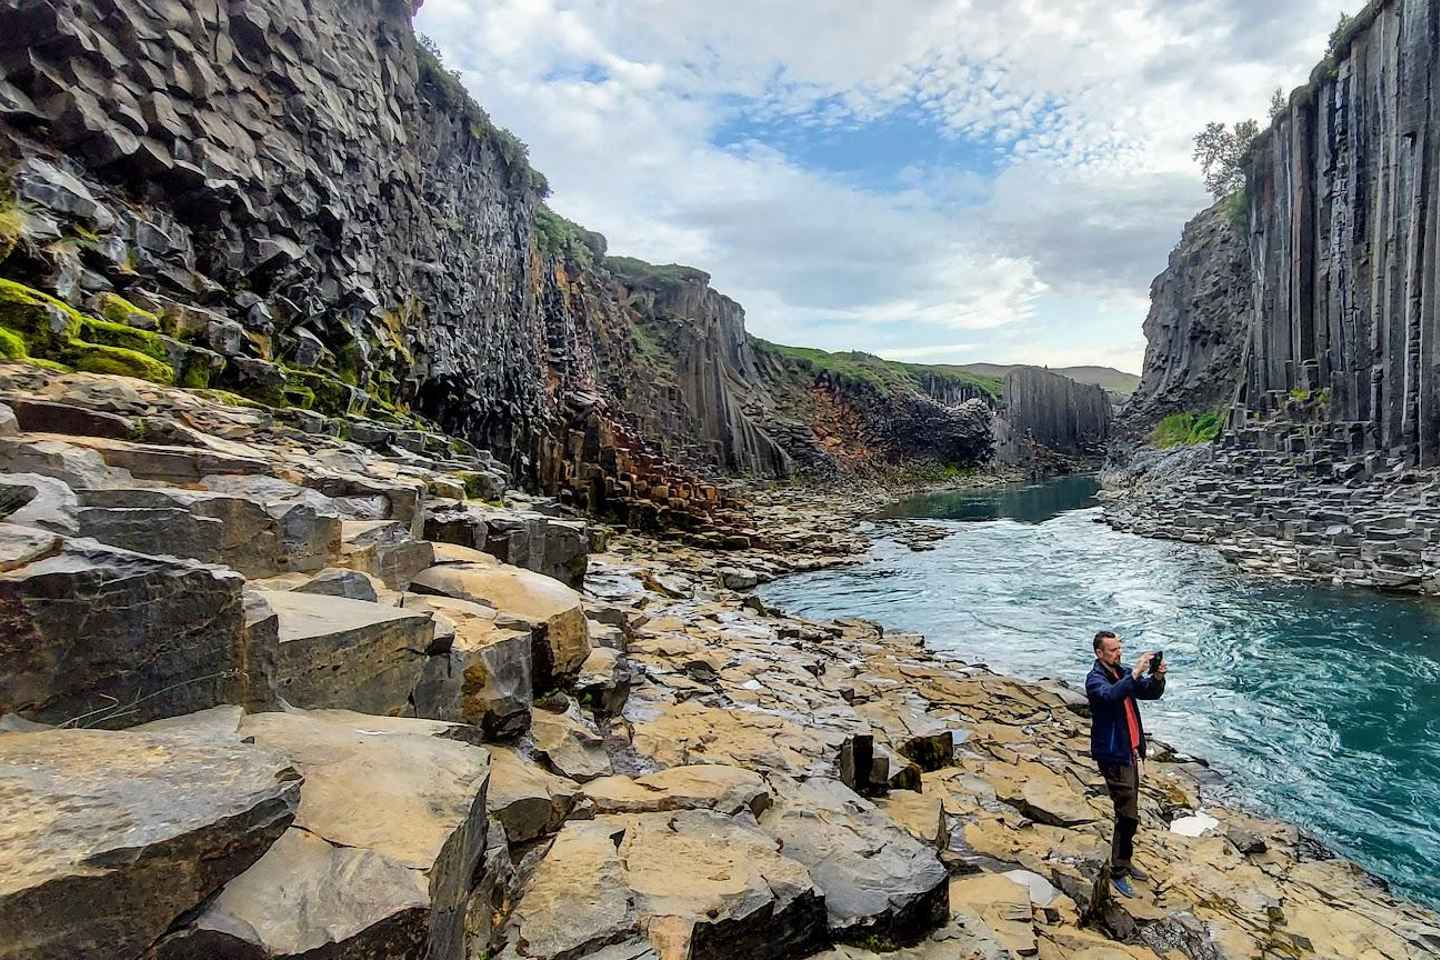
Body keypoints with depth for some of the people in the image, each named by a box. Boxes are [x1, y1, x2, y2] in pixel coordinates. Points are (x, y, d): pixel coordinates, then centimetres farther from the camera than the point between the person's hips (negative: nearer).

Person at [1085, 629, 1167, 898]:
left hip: (1131, 751, 8)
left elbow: (1151, 693, 7)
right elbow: (1111, 695, -36)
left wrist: (1157, 677, -13)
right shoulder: (1095, 679, -16)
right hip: (1113, 755, -8)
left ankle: (1125, 862, 34)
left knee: (1128, 812, 19)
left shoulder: (1124, 672, 7)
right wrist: (1135, 673, -40)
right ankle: (1118, 872, 6)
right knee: (1128, 815, -6)